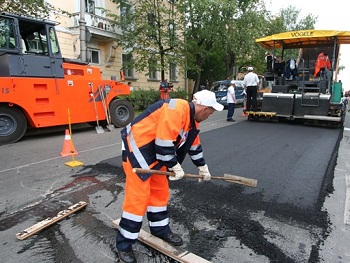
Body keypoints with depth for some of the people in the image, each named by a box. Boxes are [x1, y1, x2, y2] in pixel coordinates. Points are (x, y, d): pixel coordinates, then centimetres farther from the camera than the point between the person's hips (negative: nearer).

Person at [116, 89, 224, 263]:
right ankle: (123, 245, 13)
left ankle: (161, 229, 35)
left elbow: (194, 145, 20)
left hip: (155, 153, 10)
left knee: (160, 192, 16)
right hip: (137, 149, -10)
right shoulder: (175, 110, -24)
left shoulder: (192, 119, 8)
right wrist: (176, 167, -14)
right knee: (138, 198, -4)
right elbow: (164, 143, -27)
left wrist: (202, 167, 26)